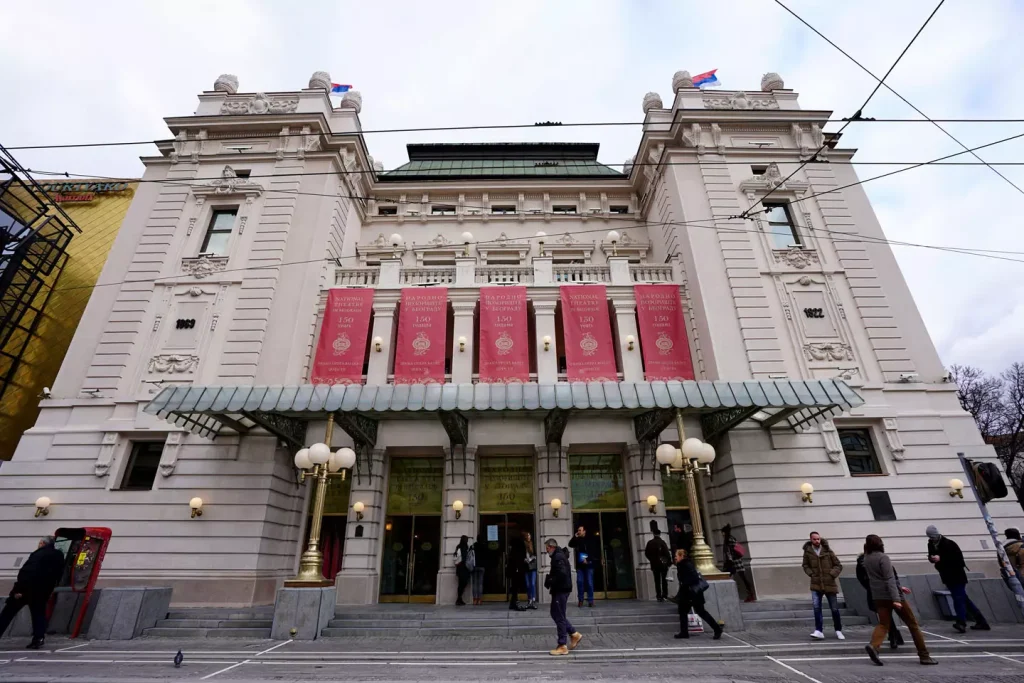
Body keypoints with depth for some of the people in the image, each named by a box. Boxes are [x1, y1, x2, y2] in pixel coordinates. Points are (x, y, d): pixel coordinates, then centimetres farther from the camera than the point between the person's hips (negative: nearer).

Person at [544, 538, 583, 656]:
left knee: (559, 617, -2)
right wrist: (551, 574, 5)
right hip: (560, 590, 10)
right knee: (556, 614, 17)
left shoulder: (558, 557, -18)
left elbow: (562, 574, -28)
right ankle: (574, 634, 23)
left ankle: (562, 646, 7)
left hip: (560, 590, -10)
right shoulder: (559, 555, 14)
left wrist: (550, 583, -17)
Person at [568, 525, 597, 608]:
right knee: (580, 582, 0)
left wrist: (588, 559, -15)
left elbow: (594, 552, -4)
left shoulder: (590, 540, 0)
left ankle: (590, 601, 6)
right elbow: (570, 544, -4)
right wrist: (575, 537, -12)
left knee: (589, 583, -1)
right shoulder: (577, 540, 10)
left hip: (588, 564, -3)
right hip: (580, 565, 3)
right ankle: (580, 600, 9)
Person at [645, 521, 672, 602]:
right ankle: (665, 595, 6)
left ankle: (659, 596, 2)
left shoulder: (650, 543, 0)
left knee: (657, 581, 5)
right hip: (663, 564, -2)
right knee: (664, 580, 9)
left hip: (654, 564, 2)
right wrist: (669, 562, 0)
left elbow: (646, 553, 2)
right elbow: (667, 553, -12)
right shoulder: (662, 541, -10)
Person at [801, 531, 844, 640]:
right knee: (816, 608, -10)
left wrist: (832, 574, -9)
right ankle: (819, 631, -6)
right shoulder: (807, 551, -1)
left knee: (834, 609, 11)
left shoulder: (827, 551, -5)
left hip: (830, 584, 0)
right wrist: (811, 574, -3)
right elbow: (805, 565, 13)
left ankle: (838, 631, 30)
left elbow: (838, 565, 3)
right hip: (816, 585, 0)